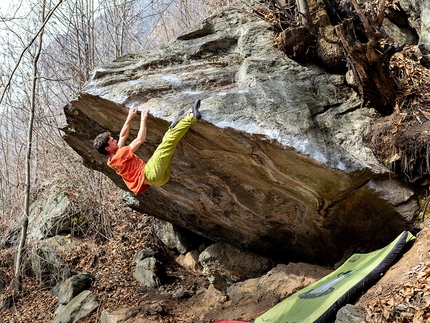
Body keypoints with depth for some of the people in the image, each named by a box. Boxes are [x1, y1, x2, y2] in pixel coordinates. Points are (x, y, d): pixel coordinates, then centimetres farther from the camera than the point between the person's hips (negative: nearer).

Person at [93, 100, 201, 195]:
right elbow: (140, 139, -10)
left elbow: (123, 136, 26)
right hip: (151, 174, -10)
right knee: (167, 143, -18)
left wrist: (130, 117, 23)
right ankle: (191, 118, -15)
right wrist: (143, 119, 2)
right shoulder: (120, 155, -11)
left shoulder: (113, 159, 18)